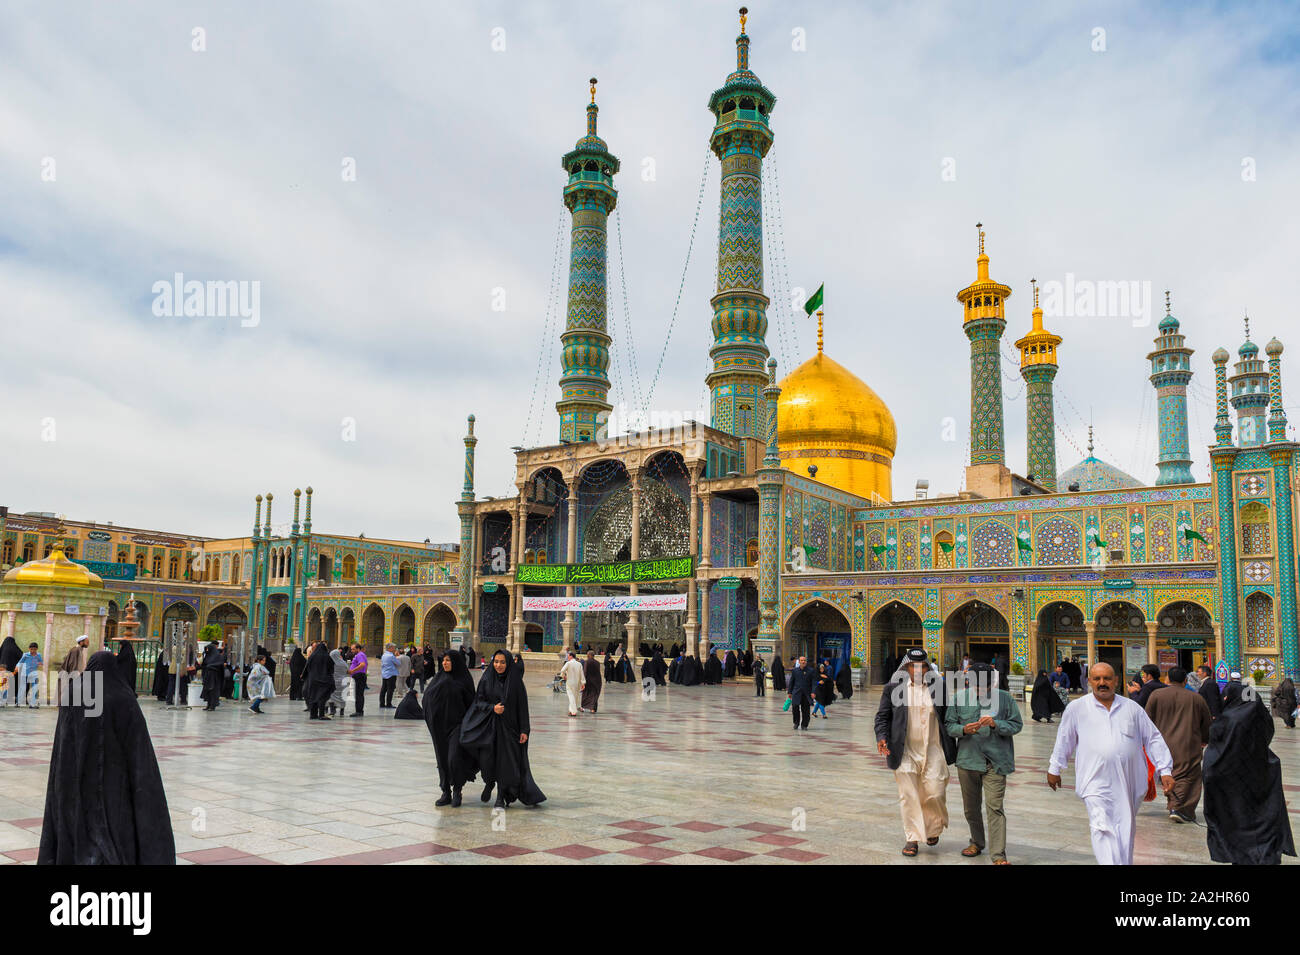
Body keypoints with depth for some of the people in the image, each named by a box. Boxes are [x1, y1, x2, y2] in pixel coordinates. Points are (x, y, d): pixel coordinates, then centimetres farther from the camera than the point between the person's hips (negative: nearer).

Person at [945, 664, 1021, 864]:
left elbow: (1017, 724, 1)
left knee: (994, 807, -10)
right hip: (968, 759, 3)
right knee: (970, 807, 15)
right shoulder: (959, 697, 1)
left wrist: (996, 724, -16)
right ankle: (977, 842, 36)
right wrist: (963, 729, -16)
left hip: (995, 761, -3)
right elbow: (948, 725, 5)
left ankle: (998, 855, -5)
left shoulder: (1003, 697, -3)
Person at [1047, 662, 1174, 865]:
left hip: (1128, 783, 3)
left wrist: (1165, 771, 8)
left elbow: (1153, 739, 15)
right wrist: (1054, 769, 21)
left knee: (1126, 832, 11)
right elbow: (1064, 740, 15)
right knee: (1103, 830, -17)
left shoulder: (1132, 708, 11)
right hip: (1096, 782, -3)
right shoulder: (1077, 708, 6)